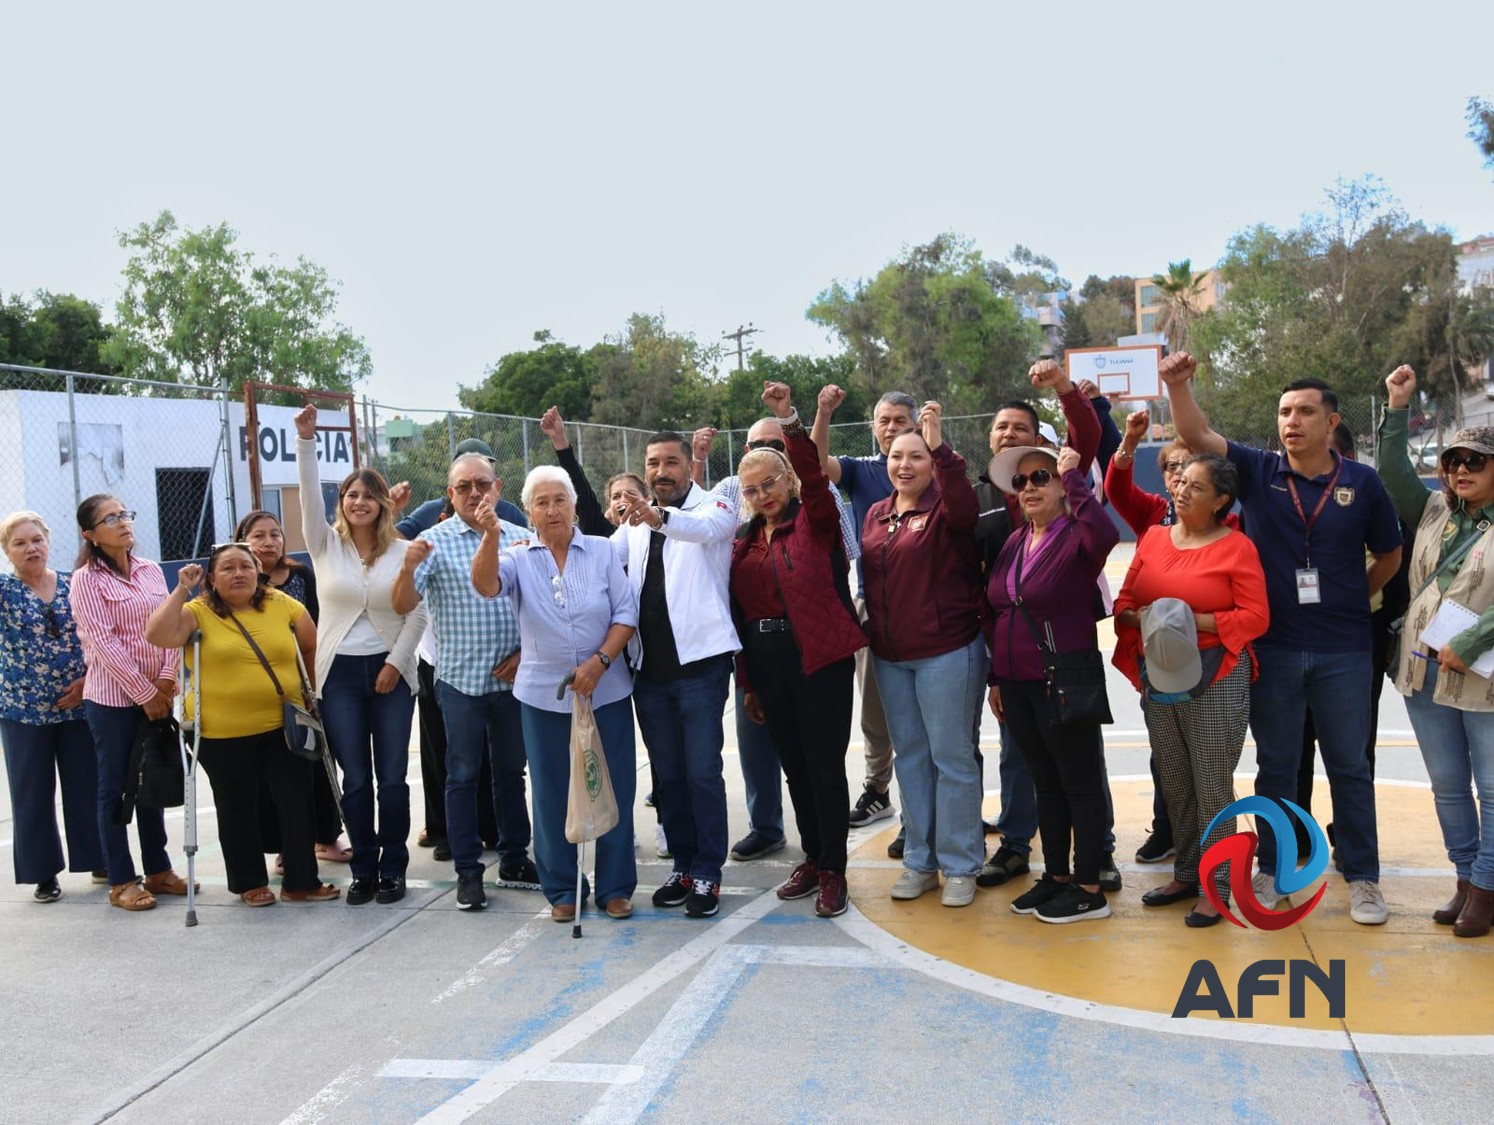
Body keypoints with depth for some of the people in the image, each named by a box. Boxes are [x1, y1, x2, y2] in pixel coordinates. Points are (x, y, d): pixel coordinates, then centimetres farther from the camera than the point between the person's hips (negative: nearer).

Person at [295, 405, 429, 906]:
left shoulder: (403, 552, 2)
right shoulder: (326, 545, 4)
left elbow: (417, 613, 0)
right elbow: (309, 494, -9)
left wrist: (396, 662, -8)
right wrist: (305, 439, -19)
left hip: (391, 672, -1)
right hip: (341, 673, 1)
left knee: (392, 778, 1)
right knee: (355, 781, 4)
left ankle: (392, 870, 13)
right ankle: (363, 871, 15)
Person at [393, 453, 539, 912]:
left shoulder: (519, 538, 4)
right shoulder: (435, 542, -4)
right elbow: (402, 606, -12)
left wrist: (526, 652, -3)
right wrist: (407, 568, -31)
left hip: (513, 678, 3)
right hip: (461, 680, -3)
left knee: (511, 770, 13)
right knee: (463, 775, 4)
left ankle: (514, 860, 25)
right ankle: (468, 870, 13)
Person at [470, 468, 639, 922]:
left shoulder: (602, 551, 4)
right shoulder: (519, 558, 3)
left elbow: (626, 613, -1)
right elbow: (486, 585, -17)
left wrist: (599, 662, -12)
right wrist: (491, 538, -32)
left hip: (606, 692, 0)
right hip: (543, 696, 0)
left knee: (613, 790, 4)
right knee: (552, 795, 8)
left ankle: (615, 888, 17)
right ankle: (562, 890, 21)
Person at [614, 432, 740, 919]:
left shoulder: (713, 508, -3)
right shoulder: (635, 522, 17)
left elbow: (703, 529, -26)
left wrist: (661, 517, -47)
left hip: (698, 661, -6)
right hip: (649, 666, 6)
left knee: (702, 772, -2)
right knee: (668, 774, 12)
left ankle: (707, 873, 7)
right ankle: (682, 865, 23)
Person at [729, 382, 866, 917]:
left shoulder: (815, 522, -3)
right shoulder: (743, 543, 11)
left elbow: (814, 477, -24)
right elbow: (739, 614, 13)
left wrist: (789, 419, -35)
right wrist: (749, 683, 13)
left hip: (820, 660, -5)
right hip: (768, 665, 6)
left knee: (825, 766, -1)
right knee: (794, 766, 14)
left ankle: (833, 871, 9)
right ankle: (812, 858, 27)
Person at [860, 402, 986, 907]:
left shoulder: (945, 507, -6)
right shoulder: (876, 514, 11)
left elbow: (963, 506, -30)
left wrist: (940, 448, -39)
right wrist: (869, 631, 14)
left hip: (946, 652, -6)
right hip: (889, 657, 6)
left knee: (952, 757, 0)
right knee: (909, 756, 13)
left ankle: (959, 865, 11)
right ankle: (920, 861, 24)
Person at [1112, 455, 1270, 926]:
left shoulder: (1237, 547, -5)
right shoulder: (1153, 538, 10)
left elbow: (1255, 618, -10)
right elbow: (1125, 601, 12)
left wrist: (1194, 621, -19)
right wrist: (1138, 618, -10)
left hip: (1215, 680, -5)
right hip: (1158, 679, 5)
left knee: (1212, 785, -1)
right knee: (1174, 783, 13)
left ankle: (1217, 888, 10)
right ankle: (1186, 874, 27)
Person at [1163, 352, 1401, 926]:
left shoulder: (1362, 482, -1)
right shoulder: (1259, 472, -1)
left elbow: (1389, 556, 10)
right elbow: (1198, 436, -13)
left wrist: (1347, 599, 4)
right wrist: (1177, 384, -26)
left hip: (1343, 650, 0)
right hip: (1273, 647, 1)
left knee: (1349, 765, 9)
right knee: (1275, 765, 11)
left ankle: (1363, 878, 21)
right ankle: (1271, 869, 24)